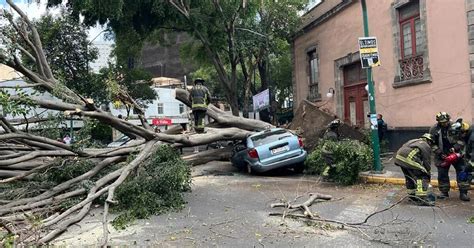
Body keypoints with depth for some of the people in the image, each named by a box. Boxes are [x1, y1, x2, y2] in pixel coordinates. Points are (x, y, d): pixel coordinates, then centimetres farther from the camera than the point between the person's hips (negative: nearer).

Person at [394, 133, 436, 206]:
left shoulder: (414, 141, 32)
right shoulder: (426, 146, 10)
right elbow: (427, 162, 11)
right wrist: (429, 175, 25)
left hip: (399, 157, 8)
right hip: (408, 158, -8)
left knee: (409, 176, 24)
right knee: (422, 177, 0)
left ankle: (412, 195, 35)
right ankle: (422, 199, -7)